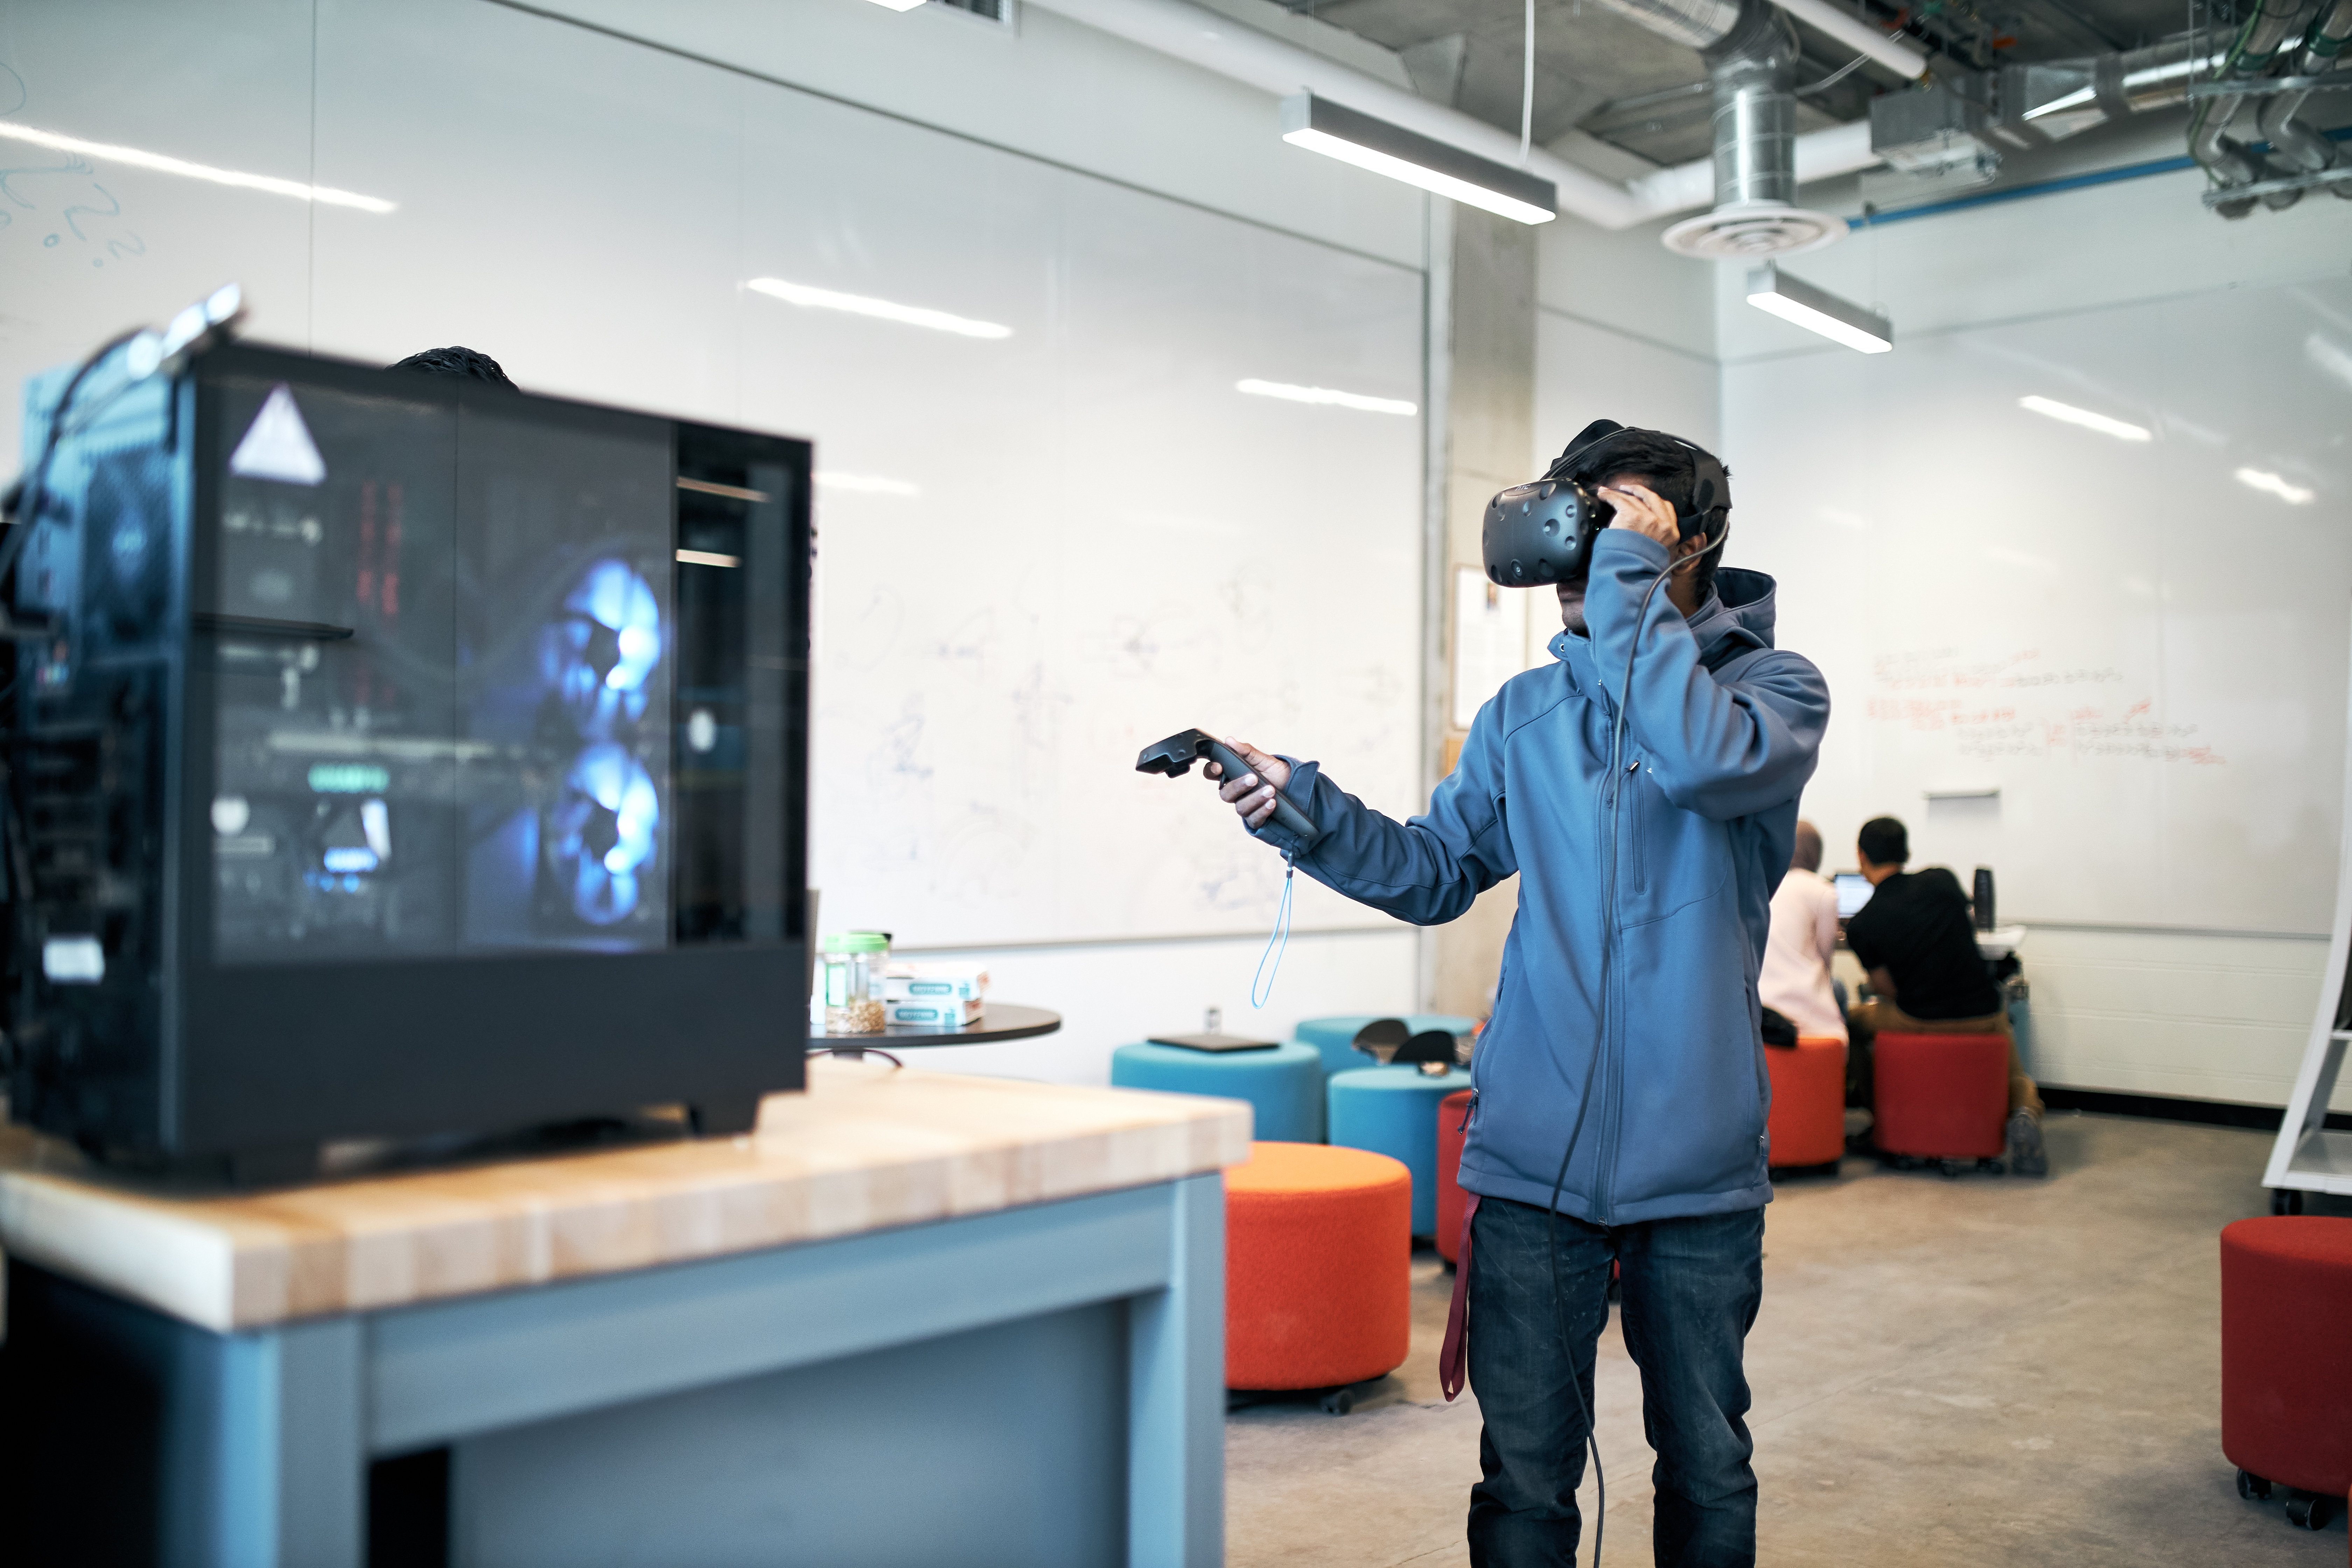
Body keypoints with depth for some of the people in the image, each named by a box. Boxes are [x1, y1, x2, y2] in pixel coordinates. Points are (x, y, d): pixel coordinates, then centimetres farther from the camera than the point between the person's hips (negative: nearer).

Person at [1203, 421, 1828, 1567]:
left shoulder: (1774, 686, -2)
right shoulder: (1525, 712, 10)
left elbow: (1704, 758, -25)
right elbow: (1439, 871, 12)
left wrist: (1630, 572, -18)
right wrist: (1310, 814, -3)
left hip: (1696, 1163, -2)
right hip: (1534, 1157, 2)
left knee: (1706, 1466, 16)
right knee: (1524, 1474, 8)